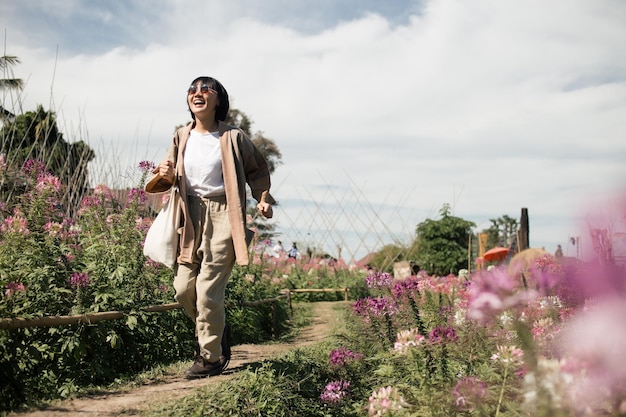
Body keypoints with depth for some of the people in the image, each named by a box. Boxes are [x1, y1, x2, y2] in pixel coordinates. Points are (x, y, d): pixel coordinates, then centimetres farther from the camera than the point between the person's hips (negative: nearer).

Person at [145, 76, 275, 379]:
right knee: (183, 288, 2)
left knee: (208, 290, -9)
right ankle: (217, 330, 30)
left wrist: (263, 199, -5)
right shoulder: (181, 137, 10)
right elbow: (163, 181, 16)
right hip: (190, 217, 5)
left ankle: (211, 357, 7)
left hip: (222, 217, -5)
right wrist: (164, 175, -8)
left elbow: (257, 171, 11)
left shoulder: (233, 138, -1)